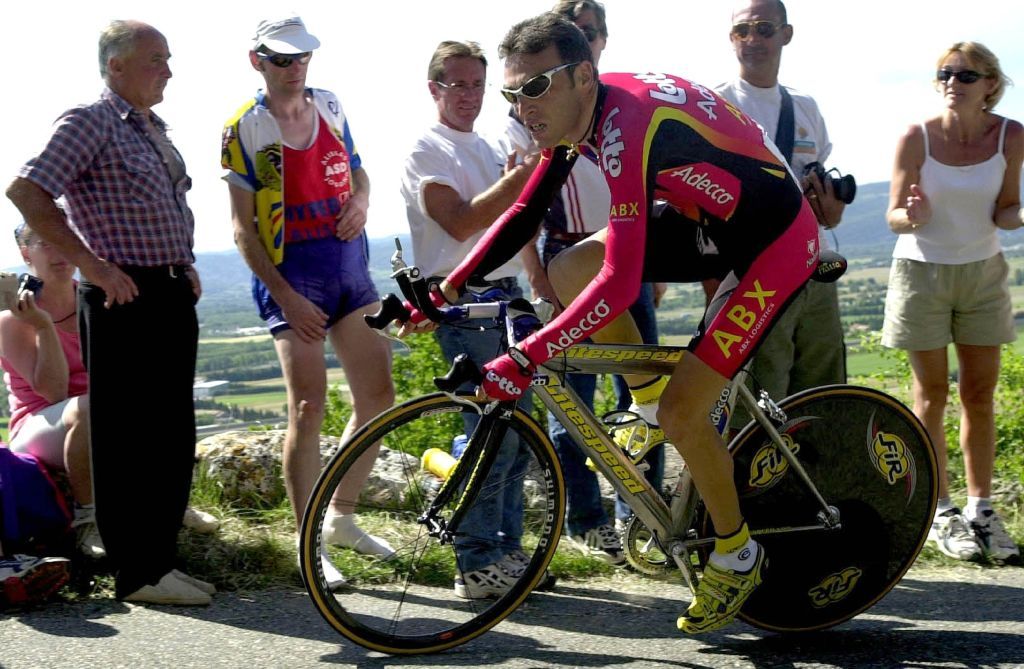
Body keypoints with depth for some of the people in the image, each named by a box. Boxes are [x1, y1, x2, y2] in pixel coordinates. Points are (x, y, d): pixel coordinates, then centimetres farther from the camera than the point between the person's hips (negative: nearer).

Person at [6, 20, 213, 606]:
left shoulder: (155, 130, 18)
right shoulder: (90, 123, -7)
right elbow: (27, 192, -17)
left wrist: (186, 268, 15)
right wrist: (93, 265, -18)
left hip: (174, 298, 9)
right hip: (126, 299, -9)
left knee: (174, 437, 11)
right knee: (128, 439, -3)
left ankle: (162, 559, 21)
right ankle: (137, 573, 4)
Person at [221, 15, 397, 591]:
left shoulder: (330, 106, 8)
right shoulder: (245, 129, -7)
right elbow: (244, 227, -8)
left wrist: (361, 200, -3)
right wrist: (284, 296, -17)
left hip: (350, 265, 6)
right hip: (292, 274, -6)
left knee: (379, 396, 7)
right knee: (309, 406, -12)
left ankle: (343, 517, 25)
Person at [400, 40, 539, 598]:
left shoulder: (488, 150, 21)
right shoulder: (427, 149, -4)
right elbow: (460, 222, -17)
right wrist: (520, 177, -21)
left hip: (507, 296, 8)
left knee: (517, 432, 8)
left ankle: (507, 550, 19)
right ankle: (477, 566, -5)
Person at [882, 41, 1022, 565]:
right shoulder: (916, 138, -14)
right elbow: (894, 218, -9)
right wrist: (913, 216, -32)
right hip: (923, 272, -2)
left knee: (980, 395, 5)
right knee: (931, 396, 3)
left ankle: (980, 509, 14)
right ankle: (941, 514, 10)